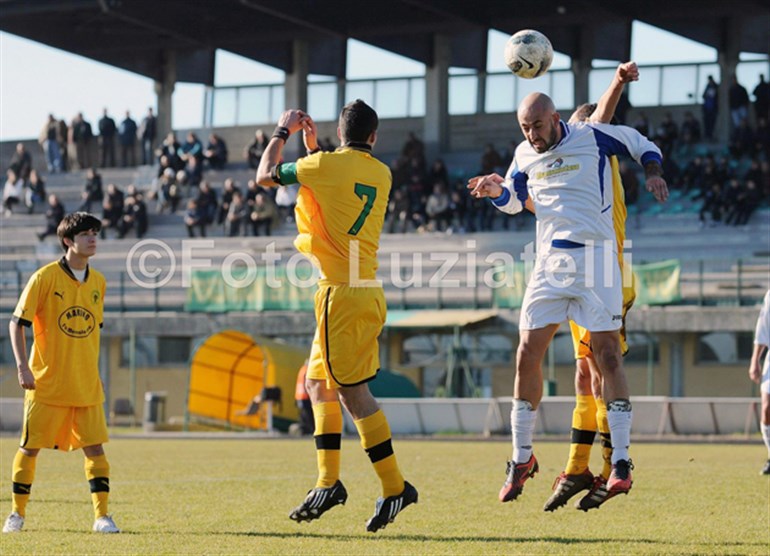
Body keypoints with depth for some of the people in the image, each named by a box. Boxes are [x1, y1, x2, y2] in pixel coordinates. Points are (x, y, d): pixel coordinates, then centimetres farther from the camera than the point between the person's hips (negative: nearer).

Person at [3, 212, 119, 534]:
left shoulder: (98, 282, 8)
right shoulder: (45, 277, -8)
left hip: (86, 384, 4)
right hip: (47, 383, -4)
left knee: (94, 447, -2)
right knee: (30, 447, 2)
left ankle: (102, 516, 2)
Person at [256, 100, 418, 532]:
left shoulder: (328, 165, -10)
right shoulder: (382, 174, 9)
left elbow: (266, 176, 4)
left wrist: (283, 131, 19)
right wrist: (313, 148, 30)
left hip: (342, 291, -8)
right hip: (367, 291, 8)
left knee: (353, 390, -7)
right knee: (319, 382, 16)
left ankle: (395, 486, -8)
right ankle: (328, 483, 15)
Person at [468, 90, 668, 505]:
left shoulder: (593, 137, -4)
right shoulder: (524, 155, 8)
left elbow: (642, 145, 11)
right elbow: (513, 200, 25)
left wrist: (652, 173, -8)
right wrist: (496, 191, 3)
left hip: (595, 256, -4)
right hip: (550, 262, 4)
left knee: (606, 354, -9)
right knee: (527, 354, -1)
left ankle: (620, 461, -7)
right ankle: (522, 458, 12)